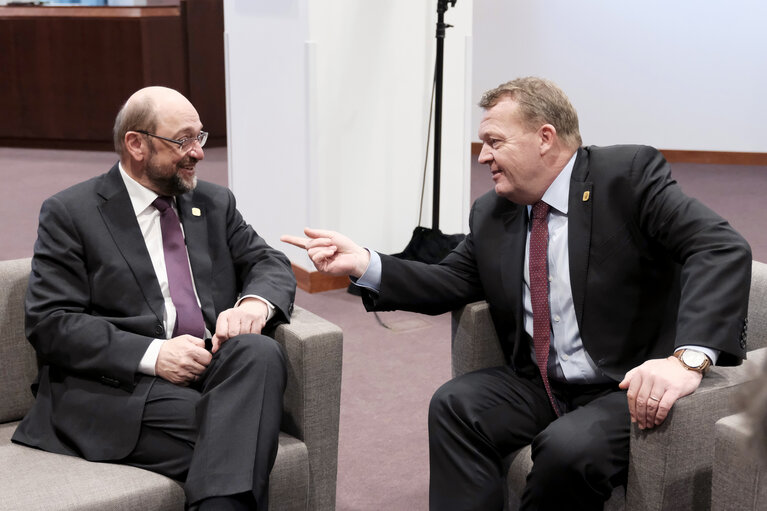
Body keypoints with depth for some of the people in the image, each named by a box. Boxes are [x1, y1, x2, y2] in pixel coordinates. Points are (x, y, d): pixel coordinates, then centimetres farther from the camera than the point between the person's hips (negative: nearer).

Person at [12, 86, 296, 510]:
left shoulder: (215, 203, 18)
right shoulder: (69, 213, 3)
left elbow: (270, 264, 16)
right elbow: (50, 323, -4)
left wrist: (255, 302, -10)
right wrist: (152, 355, -17)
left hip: (219, 368, 5)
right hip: (120, 387, -5)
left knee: (261, 352, -30)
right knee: (233, 431, -32)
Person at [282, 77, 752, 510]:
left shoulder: (629, 174, -11)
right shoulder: (491, 214, 9)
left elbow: (722, 248, -21)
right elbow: (451, 283, 13)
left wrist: (689, 357, -36)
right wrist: (363, 264, -4)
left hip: (631, 387, -5)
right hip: (539, 385, 6)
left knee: (569, 448, -31)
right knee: (454, 404, -18)